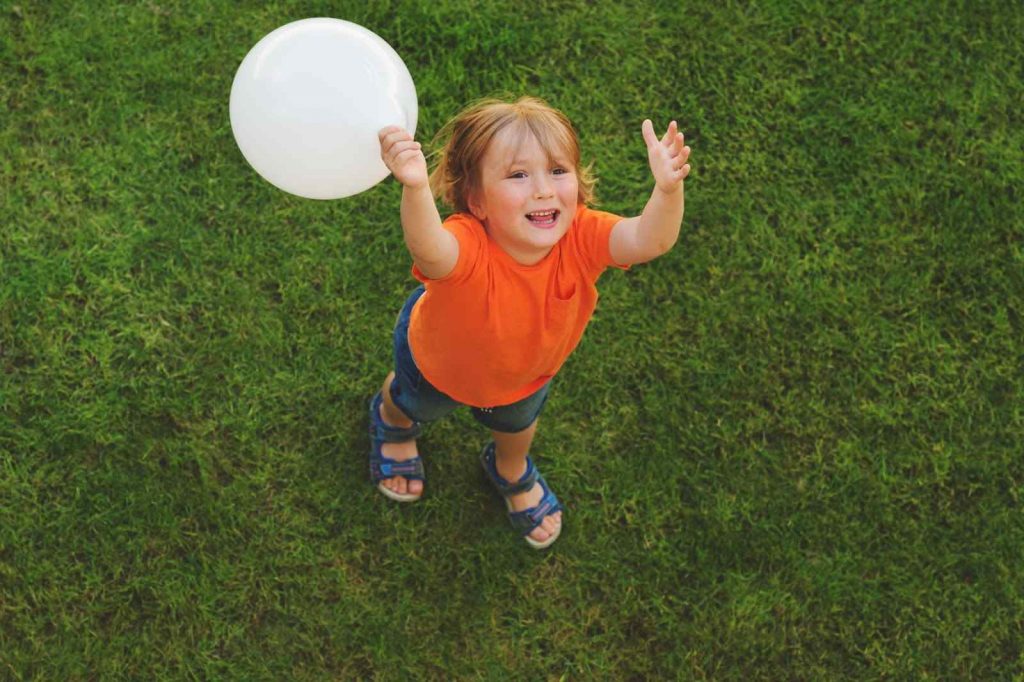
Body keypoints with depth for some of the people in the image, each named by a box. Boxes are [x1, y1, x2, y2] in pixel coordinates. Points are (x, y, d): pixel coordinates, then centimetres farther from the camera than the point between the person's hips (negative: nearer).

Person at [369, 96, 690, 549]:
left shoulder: (580, 236, -39)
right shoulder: (467, 246, -50)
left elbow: (650, 240, -56)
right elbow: (429, 252, -73)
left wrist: (667, 189, -76)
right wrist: (415, 188, -93)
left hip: (527, 369, 3)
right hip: (439, 359, -2)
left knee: (518, 425, 36)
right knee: (414, 405, 34)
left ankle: (512, 473, 72)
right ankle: (392, 424, 73)